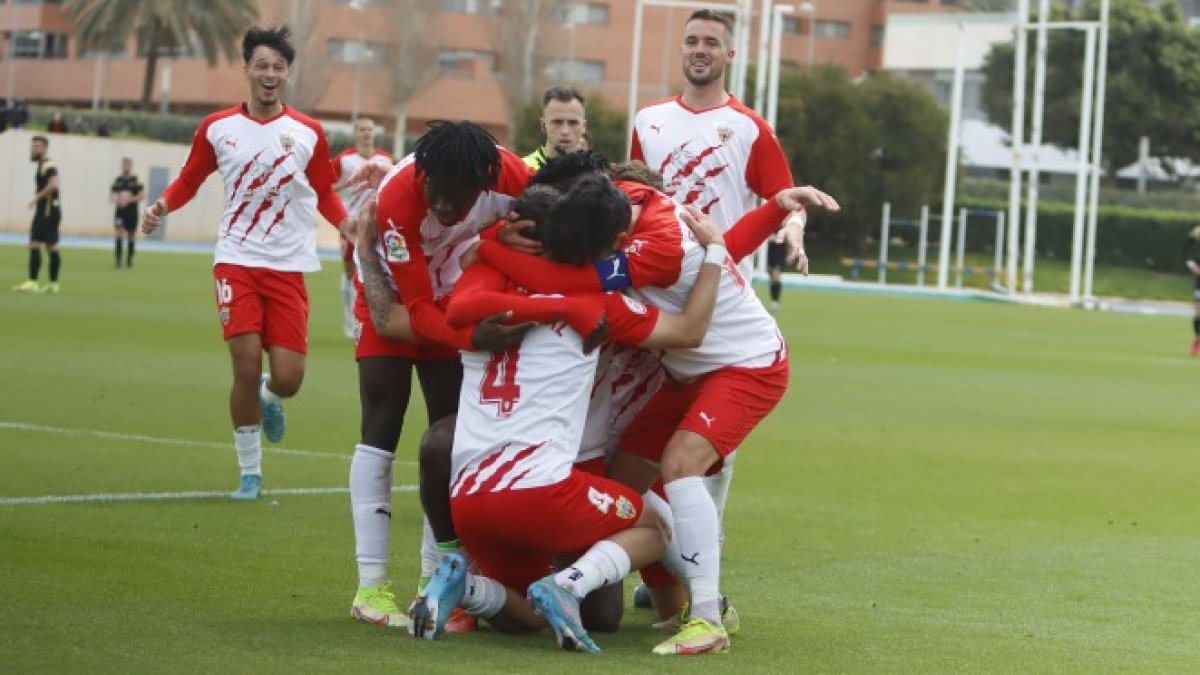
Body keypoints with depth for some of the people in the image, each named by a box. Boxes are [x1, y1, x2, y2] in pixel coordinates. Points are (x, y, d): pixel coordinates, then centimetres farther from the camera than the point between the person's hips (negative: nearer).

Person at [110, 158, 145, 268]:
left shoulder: (136, 180, -3)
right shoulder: (118, 181, 6)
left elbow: (142, 195, -9)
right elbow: (111, 196, 12)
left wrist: (130, 200, -19)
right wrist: (116, 200, -9)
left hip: (132, 212, -1)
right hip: (120, 212, 1)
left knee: (131, 237, 8)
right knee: (118, 235, -12)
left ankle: (129, 260, 21)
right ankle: (118, 260, -13)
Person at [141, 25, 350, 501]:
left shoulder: (308, 133, 3)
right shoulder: (217, 128, 2)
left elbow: (325, 193, 12)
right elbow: (189, 180, 12)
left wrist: (351, 225, -7)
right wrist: (162, 206, -8)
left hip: (288, 267, 1)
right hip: (237, 261, -1)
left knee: (288, 378, -6)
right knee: (246, 366, -11)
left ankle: (269, 399, 34)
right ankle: (250, 473, 7)